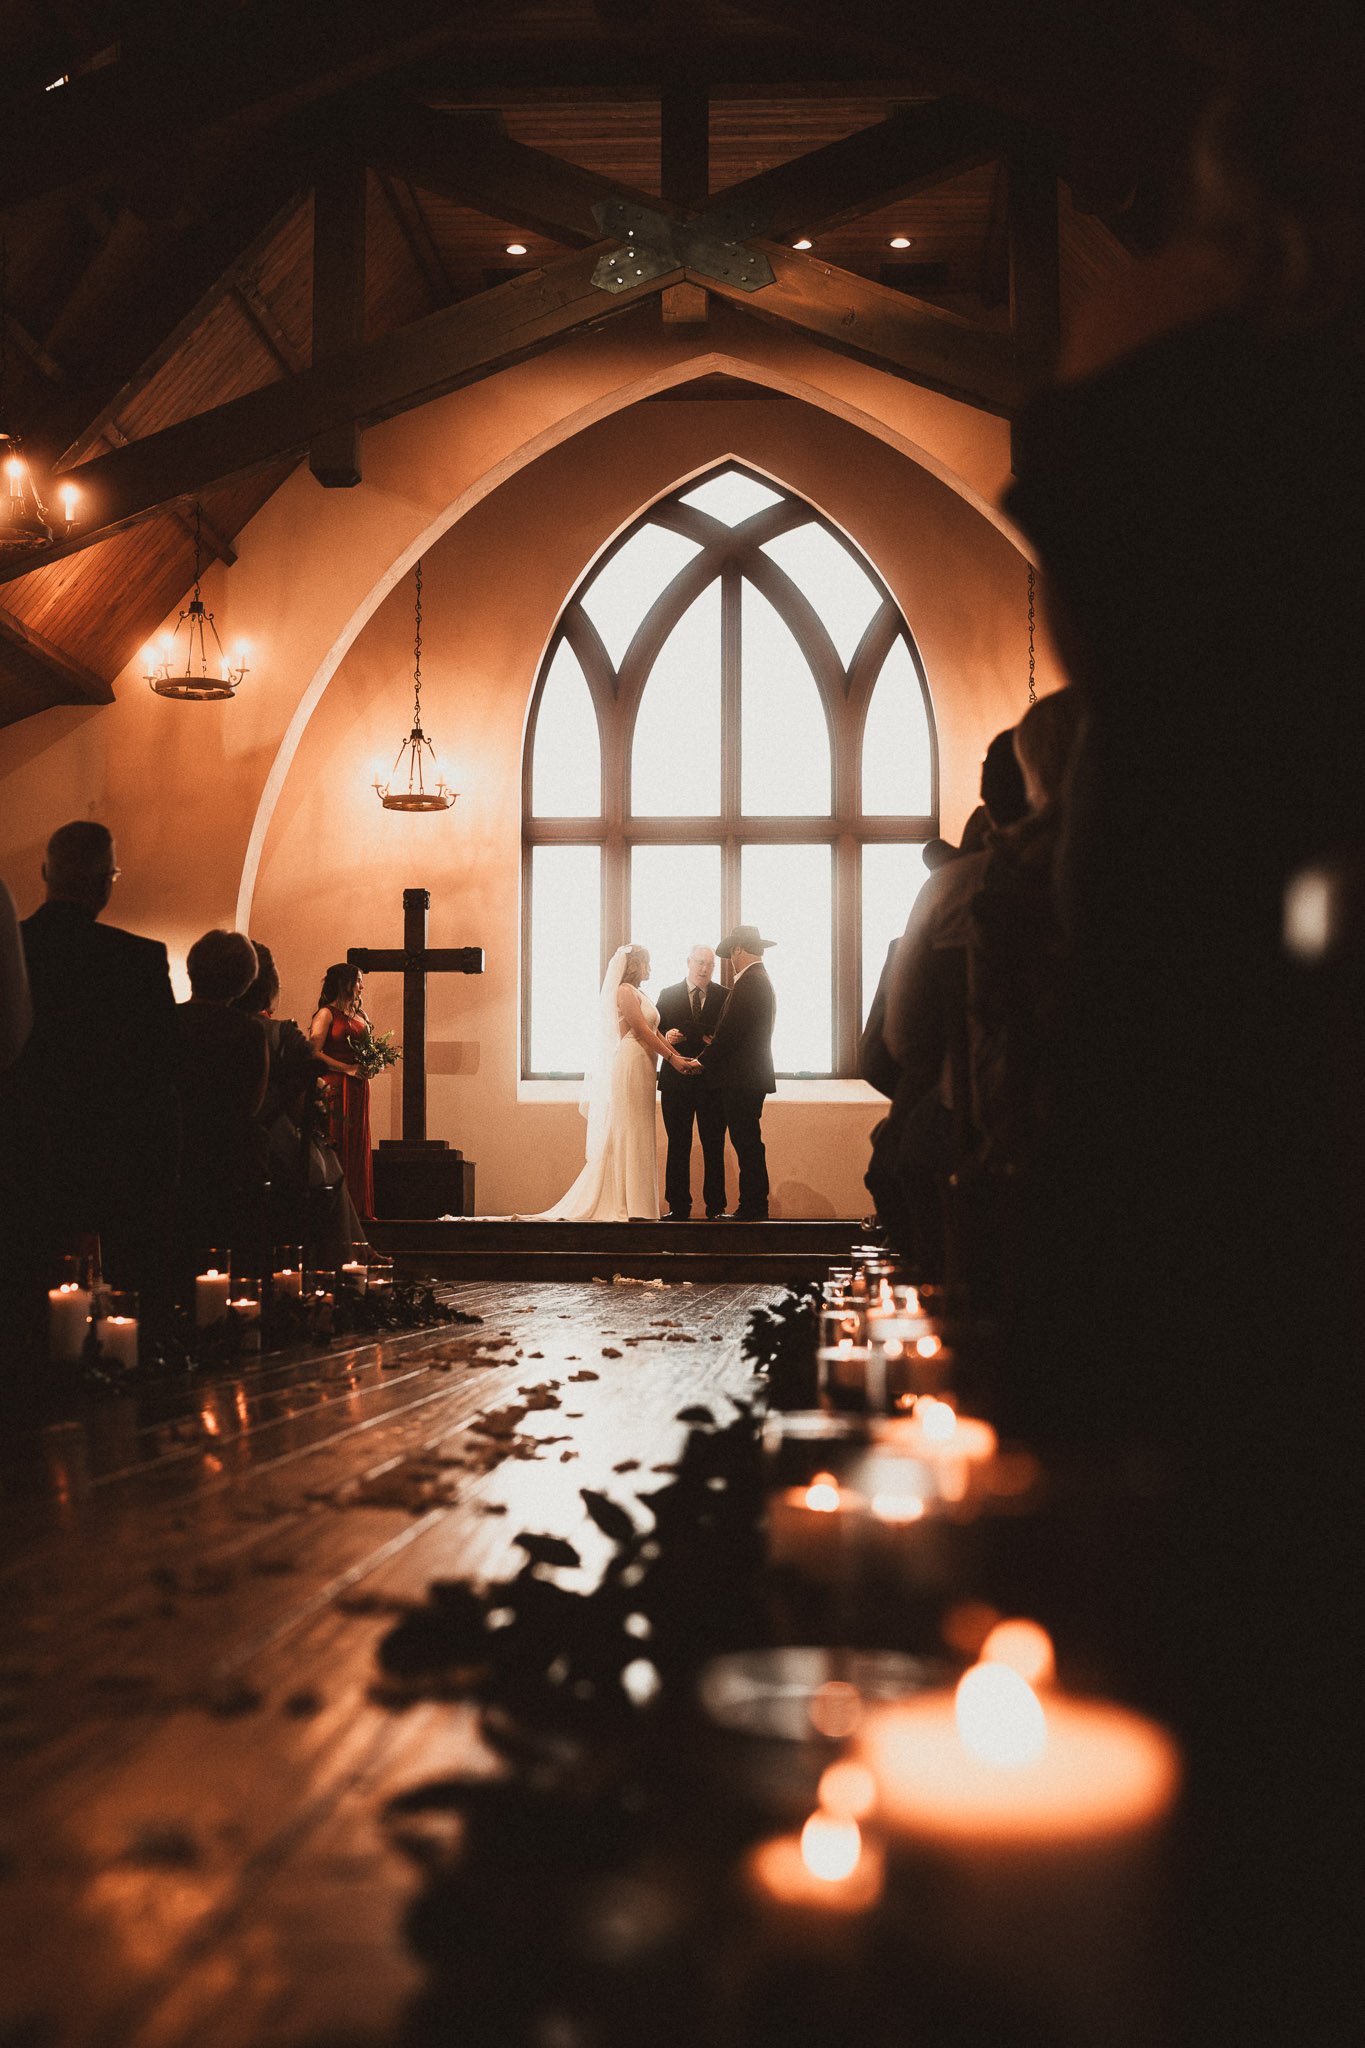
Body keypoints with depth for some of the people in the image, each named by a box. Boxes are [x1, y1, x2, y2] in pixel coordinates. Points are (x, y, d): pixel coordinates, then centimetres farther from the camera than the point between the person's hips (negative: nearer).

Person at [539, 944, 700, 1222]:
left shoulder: (636, 994, 22)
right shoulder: (624, 991, -8)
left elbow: (653, 1032, 15)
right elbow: (642, 1030, -14)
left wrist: (679, 1056, 4)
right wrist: (672, 1057, -15)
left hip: (640, 1069, 10)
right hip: (628, 1066, -10)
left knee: (636, 1136, 8)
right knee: (627, 1134, -9)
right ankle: (627, 1206, -9)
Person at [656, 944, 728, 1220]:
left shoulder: (724, 996, 5)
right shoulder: (667, 995, 8)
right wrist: (665, 1039, -15)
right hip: (676, 1080, 1)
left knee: (714, 1147, 2)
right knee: (678, 1146, 5)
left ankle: (715, 1208, 7)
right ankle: (678, 1207, 10)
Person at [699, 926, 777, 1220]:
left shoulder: (748, 983, -15)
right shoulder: (762, 981, 17)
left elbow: (729, 1032, -17)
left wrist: (703, 1061, -8)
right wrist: (715, 1048, 17)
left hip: (741, 1078, -10)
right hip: (754, 1077, 10)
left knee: (747, 1145, -7)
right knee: (748, 1144, 11)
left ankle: (752, 1208, -5)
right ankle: (753, 1207, 13)